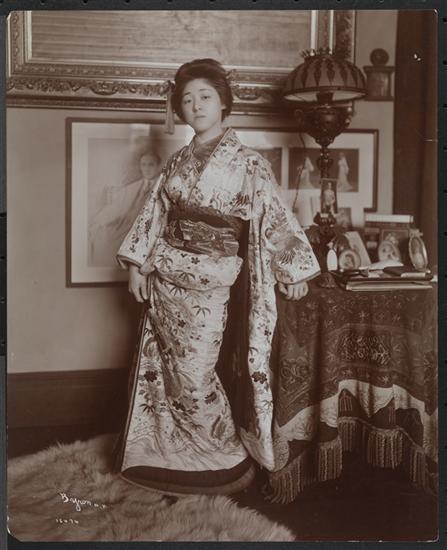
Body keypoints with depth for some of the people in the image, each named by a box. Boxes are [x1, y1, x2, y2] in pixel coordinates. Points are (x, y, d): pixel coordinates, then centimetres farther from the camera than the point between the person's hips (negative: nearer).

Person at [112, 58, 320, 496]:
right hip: (165, 277, 5)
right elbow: (154, 214, 11)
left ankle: (227, 457, 18)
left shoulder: (247, 163, -5)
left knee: (196, 374, -3)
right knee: (162, 367, 10)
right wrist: (137, 264, 6)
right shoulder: (177, 162, 10)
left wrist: (294, 270, -3)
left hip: (211, 282, -5)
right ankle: (167, 455, 28)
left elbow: (274, 216, -4)